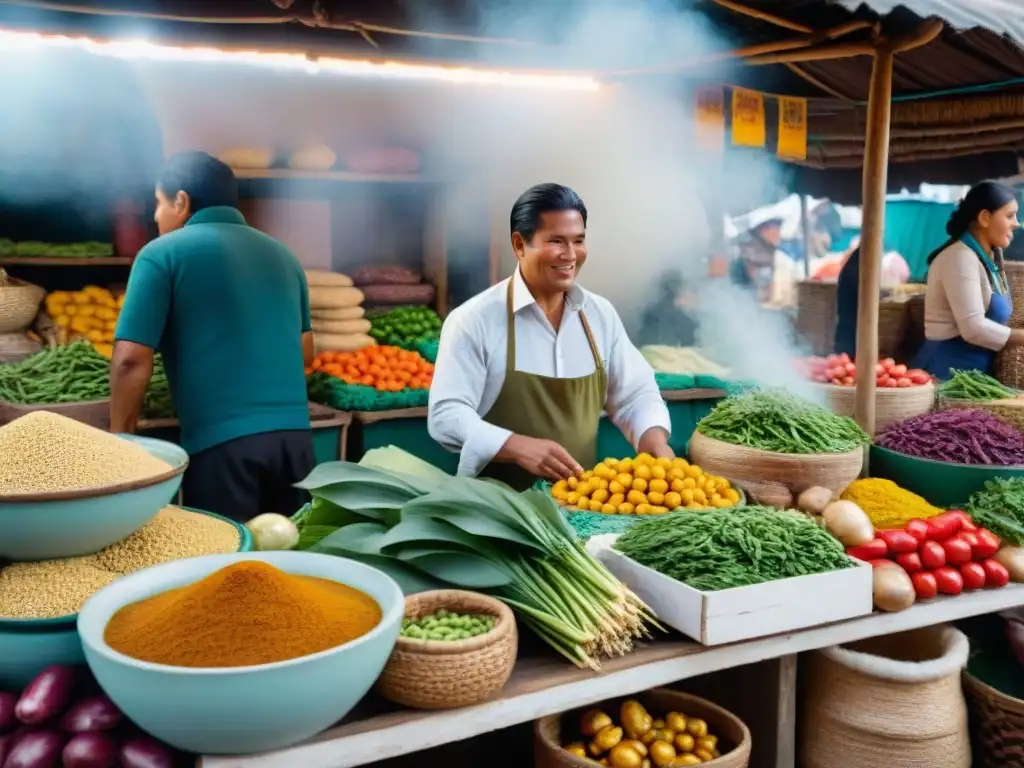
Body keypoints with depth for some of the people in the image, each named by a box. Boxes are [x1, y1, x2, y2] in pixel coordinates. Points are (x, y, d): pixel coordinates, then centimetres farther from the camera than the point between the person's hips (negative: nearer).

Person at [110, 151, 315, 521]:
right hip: (295, 436, 6)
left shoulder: (163, 254, 0)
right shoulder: (282, 255, 17)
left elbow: (132, 359, -8)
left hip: (221, 442, -5)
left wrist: (120, 438, 4)